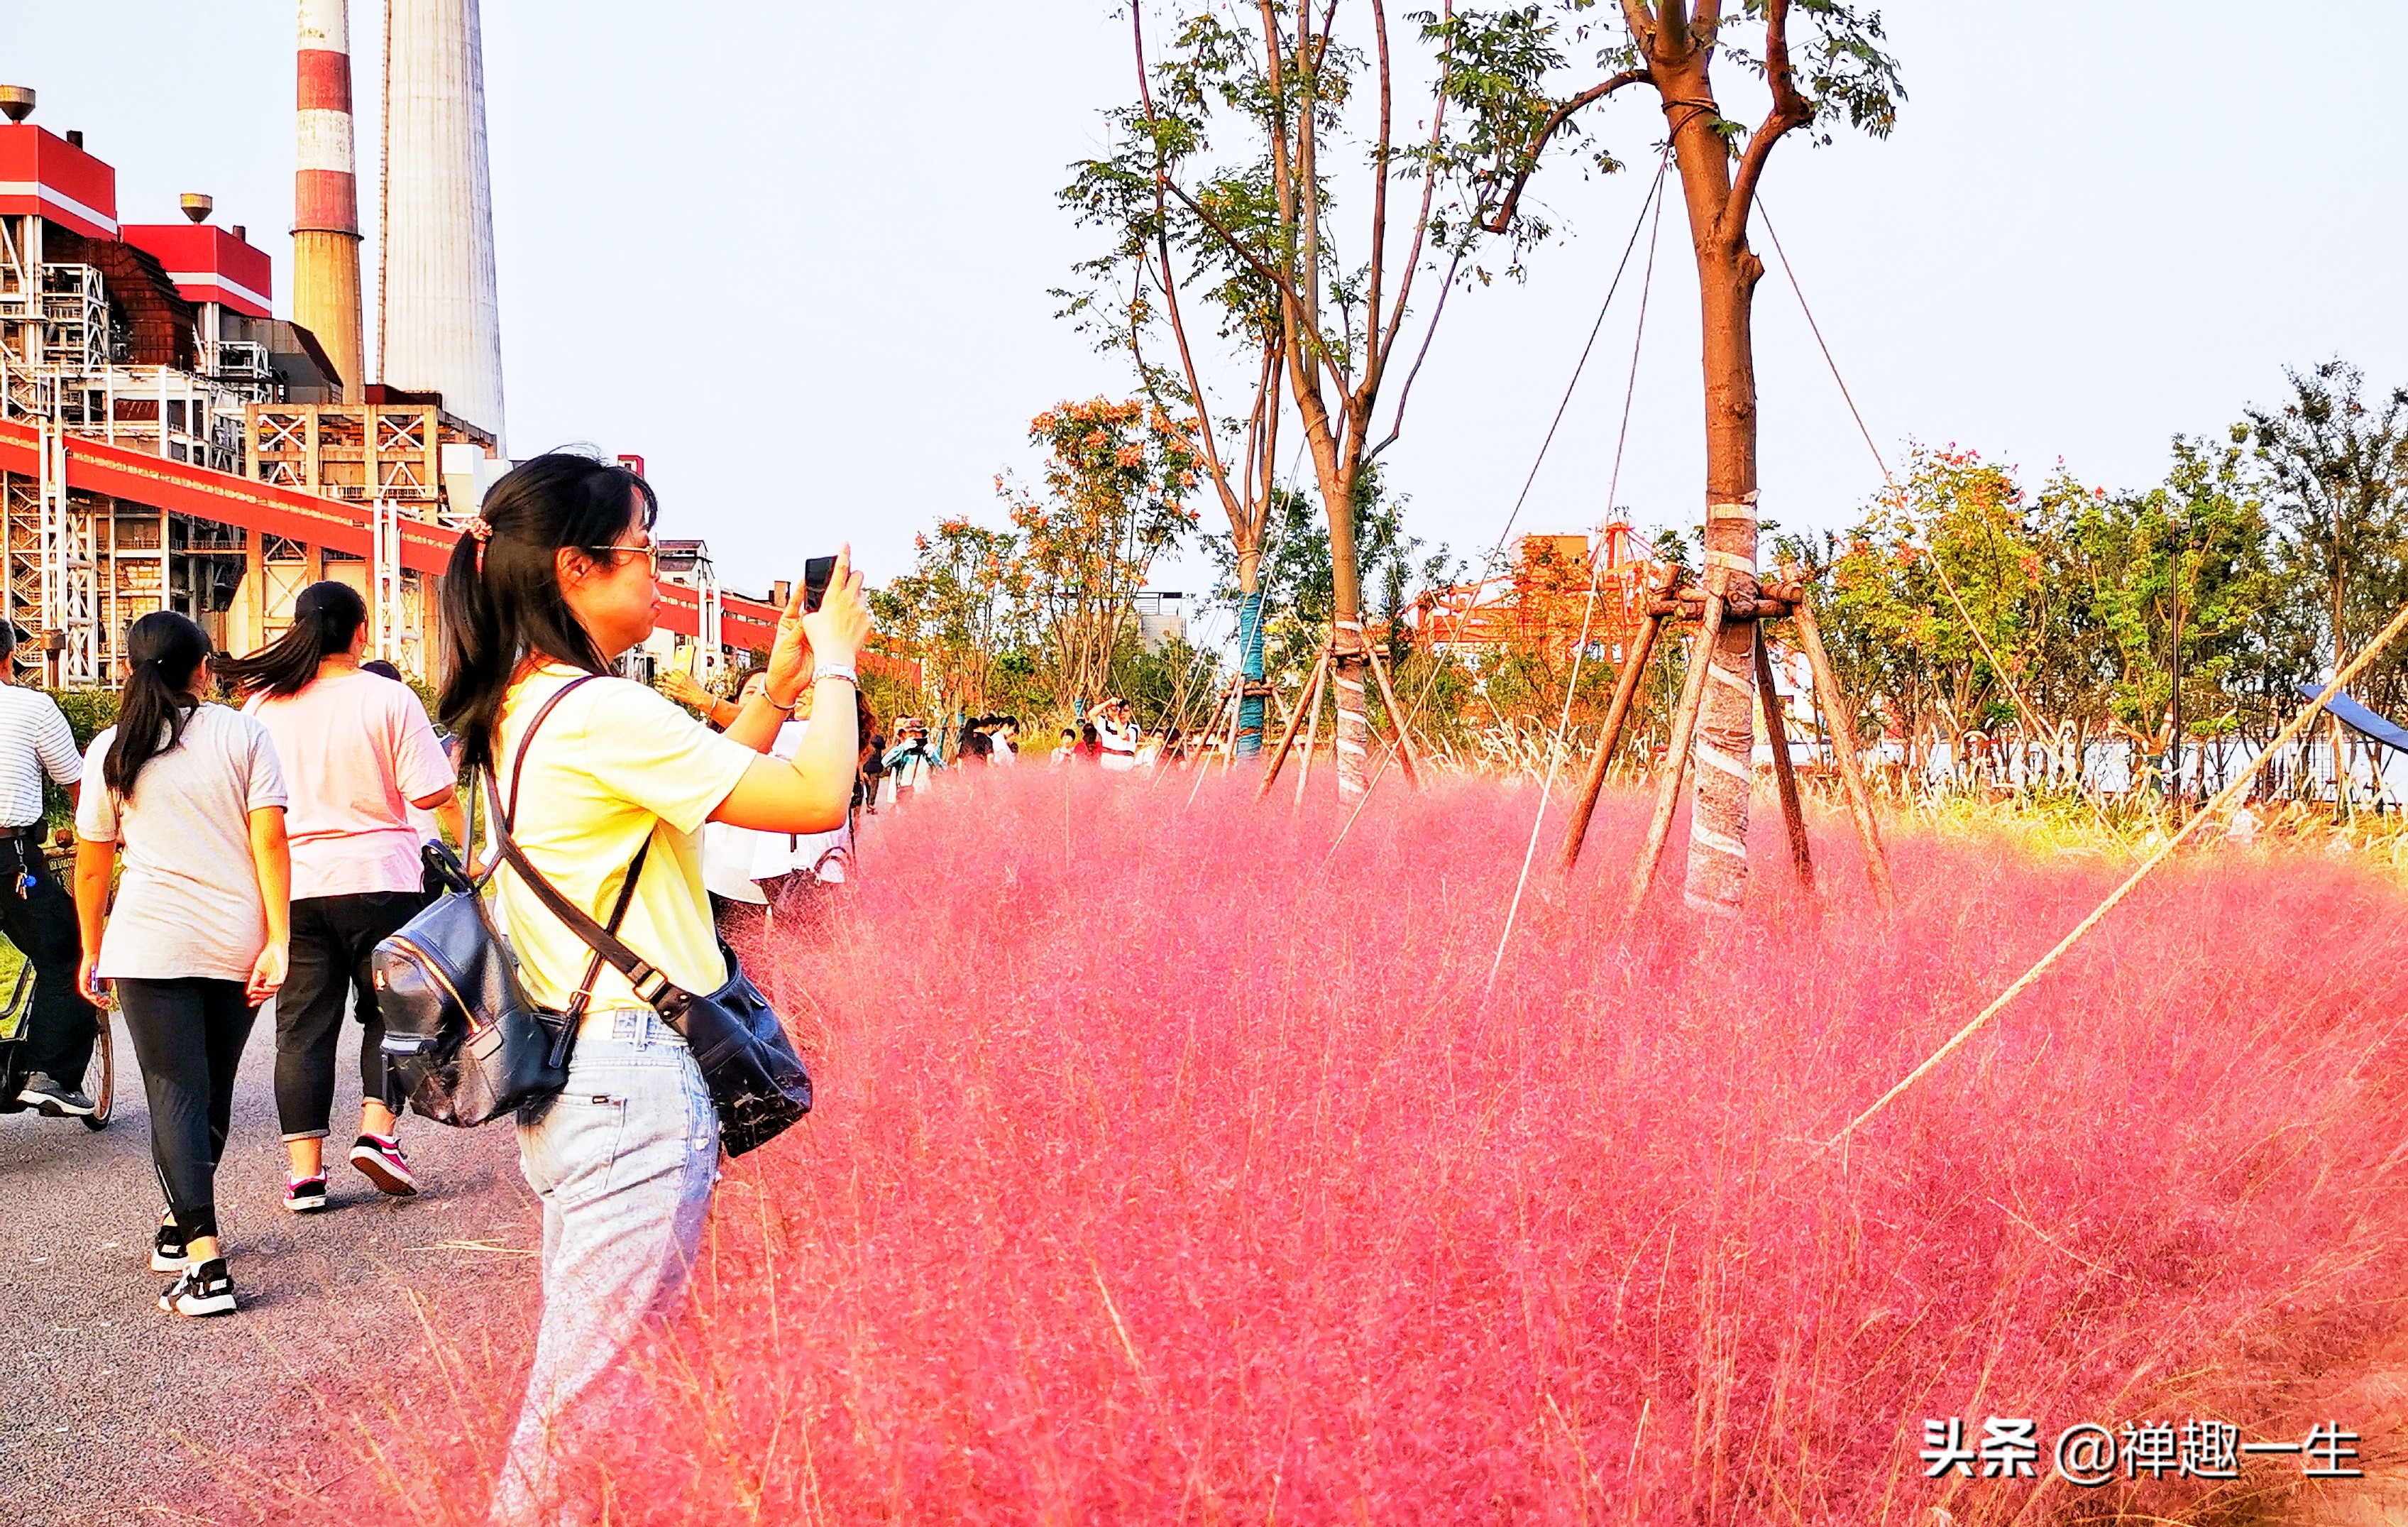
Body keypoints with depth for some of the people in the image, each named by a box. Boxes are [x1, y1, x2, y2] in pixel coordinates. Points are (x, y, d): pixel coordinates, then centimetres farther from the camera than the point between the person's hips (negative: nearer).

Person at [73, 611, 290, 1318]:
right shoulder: (244, 734, 1)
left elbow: (91, 867, 8)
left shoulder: (112, 750, 3)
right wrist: (278, 940, -7)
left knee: (176, 1095, -2)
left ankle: (205, 1263, -13)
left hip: (151, 942, -1)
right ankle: (181, 1227, 33)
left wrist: (92, 949, 20)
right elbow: (270, 842, -7)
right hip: (236, 940, 1)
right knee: (211, 1092, 16)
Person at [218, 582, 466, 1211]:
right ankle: (378, 1131, 0)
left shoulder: (263, 705, 4)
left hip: (293, 884, 3)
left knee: (303, 1026, 7)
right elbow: (435, 794, -9)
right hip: (380, 877, -3)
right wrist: (468, 844, 8)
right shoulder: (387, 698, -6)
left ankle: (305, 1170, 7)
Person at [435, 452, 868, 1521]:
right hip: (635, 1078, -10)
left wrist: (777, 686, 16)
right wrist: (836, 661, -3)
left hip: (564, 1074, 10)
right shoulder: (603, 712, -18)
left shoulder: (520, 709, 12)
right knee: (596, 1395, -1)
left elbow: (699, 780, 20)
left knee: (575, 1373, 20)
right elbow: (818, 799, -18)